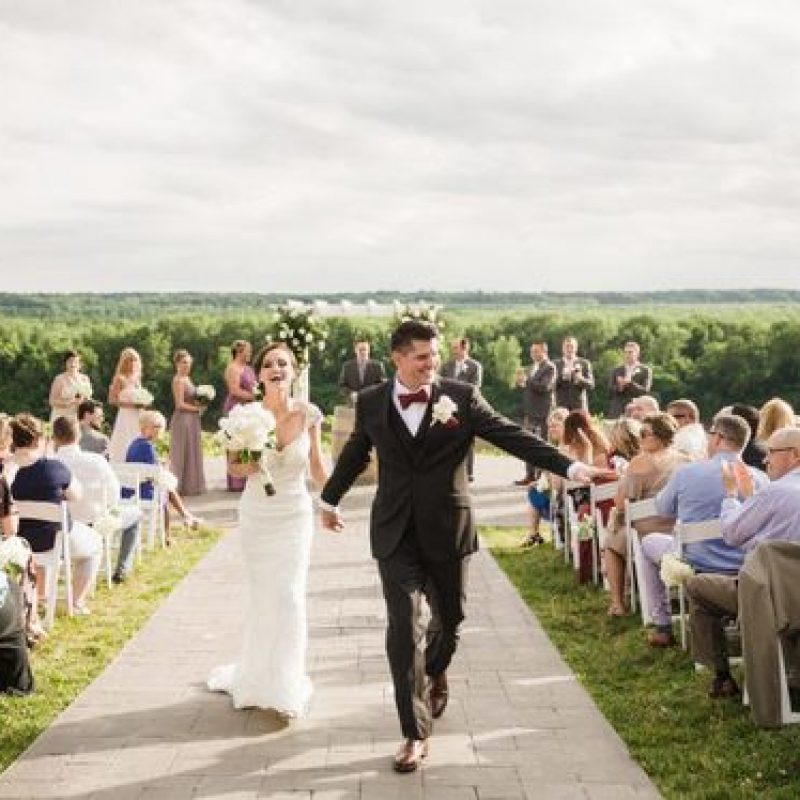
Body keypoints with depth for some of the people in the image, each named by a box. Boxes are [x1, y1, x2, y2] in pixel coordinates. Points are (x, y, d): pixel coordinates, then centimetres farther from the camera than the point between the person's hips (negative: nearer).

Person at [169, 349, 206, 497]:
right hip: (182, 419, -9)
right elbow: (180, 404, -17)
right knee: (182, 454, -3)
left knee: (192, 453, 12)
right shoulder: (178, 380, -12)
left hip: (191, 420, 9)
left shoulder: (186, 378, 15)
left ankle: (190, 486, 18)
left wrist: (200, 404, 2)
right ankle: (180, 487, 3)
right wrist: (197, 408, -11)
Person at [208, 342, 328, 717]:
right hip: (256, 514, 0)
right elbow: (232, 465, 2)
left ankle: (284, 684, 12)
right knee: (260, 596, 10)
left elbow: (316, 465, 4)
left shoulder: (309, 415, -9)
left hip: (295, 514, 0)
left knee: (289, 597, -2)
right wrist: (249, 466, -19)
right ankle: (256, 675, 29)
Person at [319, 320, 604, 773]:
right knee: (404, 626, -7)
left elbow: (513, 436, -10)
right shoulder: (372, 403, 0)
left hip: (448, 530, 0)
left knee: (450, 618, 15)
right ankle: (416, 733, 2)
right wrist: (330, 500, 29)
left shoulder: (462, 397, -6)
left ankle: (436, 672, 50)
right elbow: (355, 454, 16)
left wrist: (569, 467, -20)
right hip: (396, 534, 0)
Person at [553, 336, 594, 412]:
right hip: (560, 406, 0)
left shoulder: (585, 363, 9)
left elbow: (591, 385, 2)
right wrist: (562, 377, -17)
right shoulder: (555, 364, 9)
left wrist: (581, 379, -17)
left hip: (579, 406, 0)